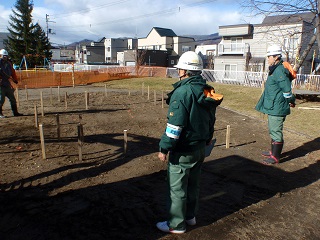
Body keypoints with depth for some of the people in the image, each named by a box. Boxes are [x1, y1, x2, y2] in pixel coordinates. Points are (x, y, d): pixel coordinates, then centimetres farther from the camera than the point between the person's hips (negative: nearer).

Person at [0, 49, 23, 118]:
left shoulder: (8, 63, 13)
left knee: (12, 98, 9)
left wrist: (15, 80, 14)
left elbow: (12, 72, 18)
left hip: (7, 83, 7)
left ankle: (15, 112, 17)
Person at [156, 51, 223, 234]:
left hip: (183, 150, -9)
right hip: (200, 147, 9)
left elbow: (175, 125, -23)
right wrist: (207, 140, 24)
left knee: (177, 188, 6)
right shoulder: (207, 91, 5)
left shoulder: (182, 92, -21)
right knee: (193, 183, 21)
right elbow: (211, 119, 13)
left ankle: (176, 224, 21)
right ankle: (190, 216, 38)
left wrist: (164, 148, -15)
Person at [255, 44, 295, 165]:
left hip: (277, 108, -11)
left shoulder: (280, 71, -20)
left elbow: (287, 89, -20)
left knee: (276, 131, -3)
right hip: (272, 107, 11)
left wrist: (291, 101, -6)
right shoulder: (275, 70, 13)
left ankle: (275, 157, 6)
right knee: (273, 131, 20)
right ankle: (273, 151, 35)